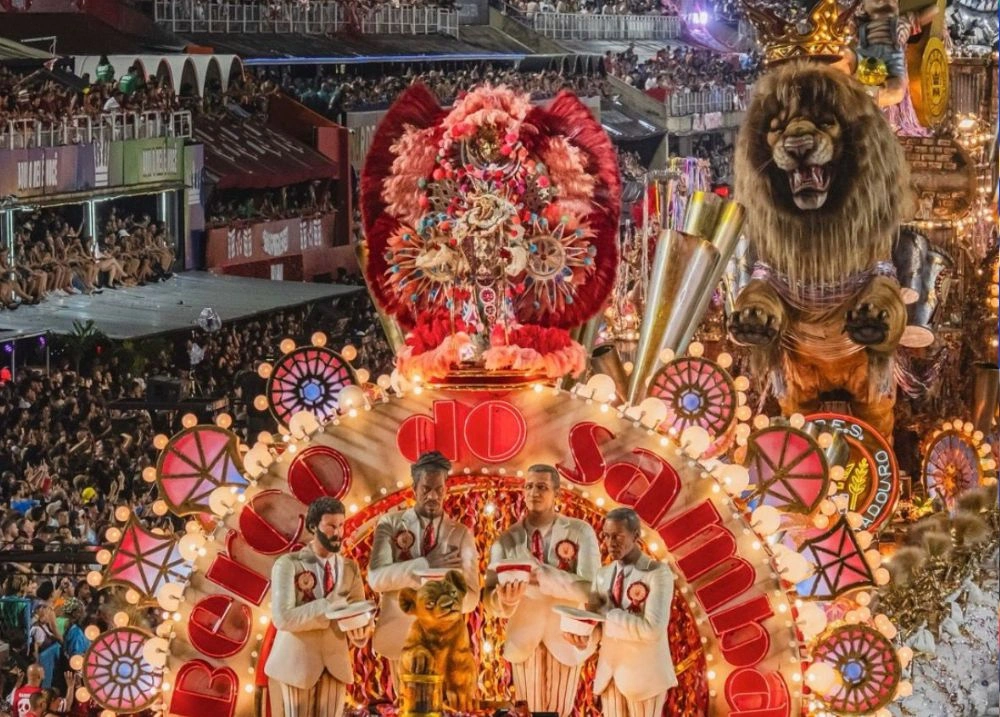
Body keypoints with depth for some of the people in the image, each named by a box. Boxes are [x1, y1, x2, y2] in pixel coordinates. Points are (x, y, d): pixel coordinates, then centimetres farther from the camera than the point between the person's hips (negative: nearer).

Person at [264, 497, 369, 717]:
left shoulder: (350, 568, 9)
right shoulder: (288, 565, -7)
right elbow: (282, 617, -17)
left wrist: (359, 631, -21)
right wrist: (326, 607, -24)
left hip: (335, 662, 4)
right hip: (298, 661, -4)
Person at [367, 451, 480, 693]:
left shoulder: (461, 534, 1)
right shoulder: (390, 524, -1)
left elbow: (472, 597, -4)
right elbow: (376, 578, -15)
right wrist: (426, 565, -25)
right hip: (401, 636, 0)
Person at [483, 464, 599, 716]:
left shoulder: (580, 532, -9)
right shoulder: (507, 540, -3)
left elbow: (589, 588, -20)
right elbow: (490, 599, -11)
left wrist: (542, 576, -33)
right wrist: (505, 600, -36)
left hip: (566, 636, -1)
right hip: (524, 638, 1)